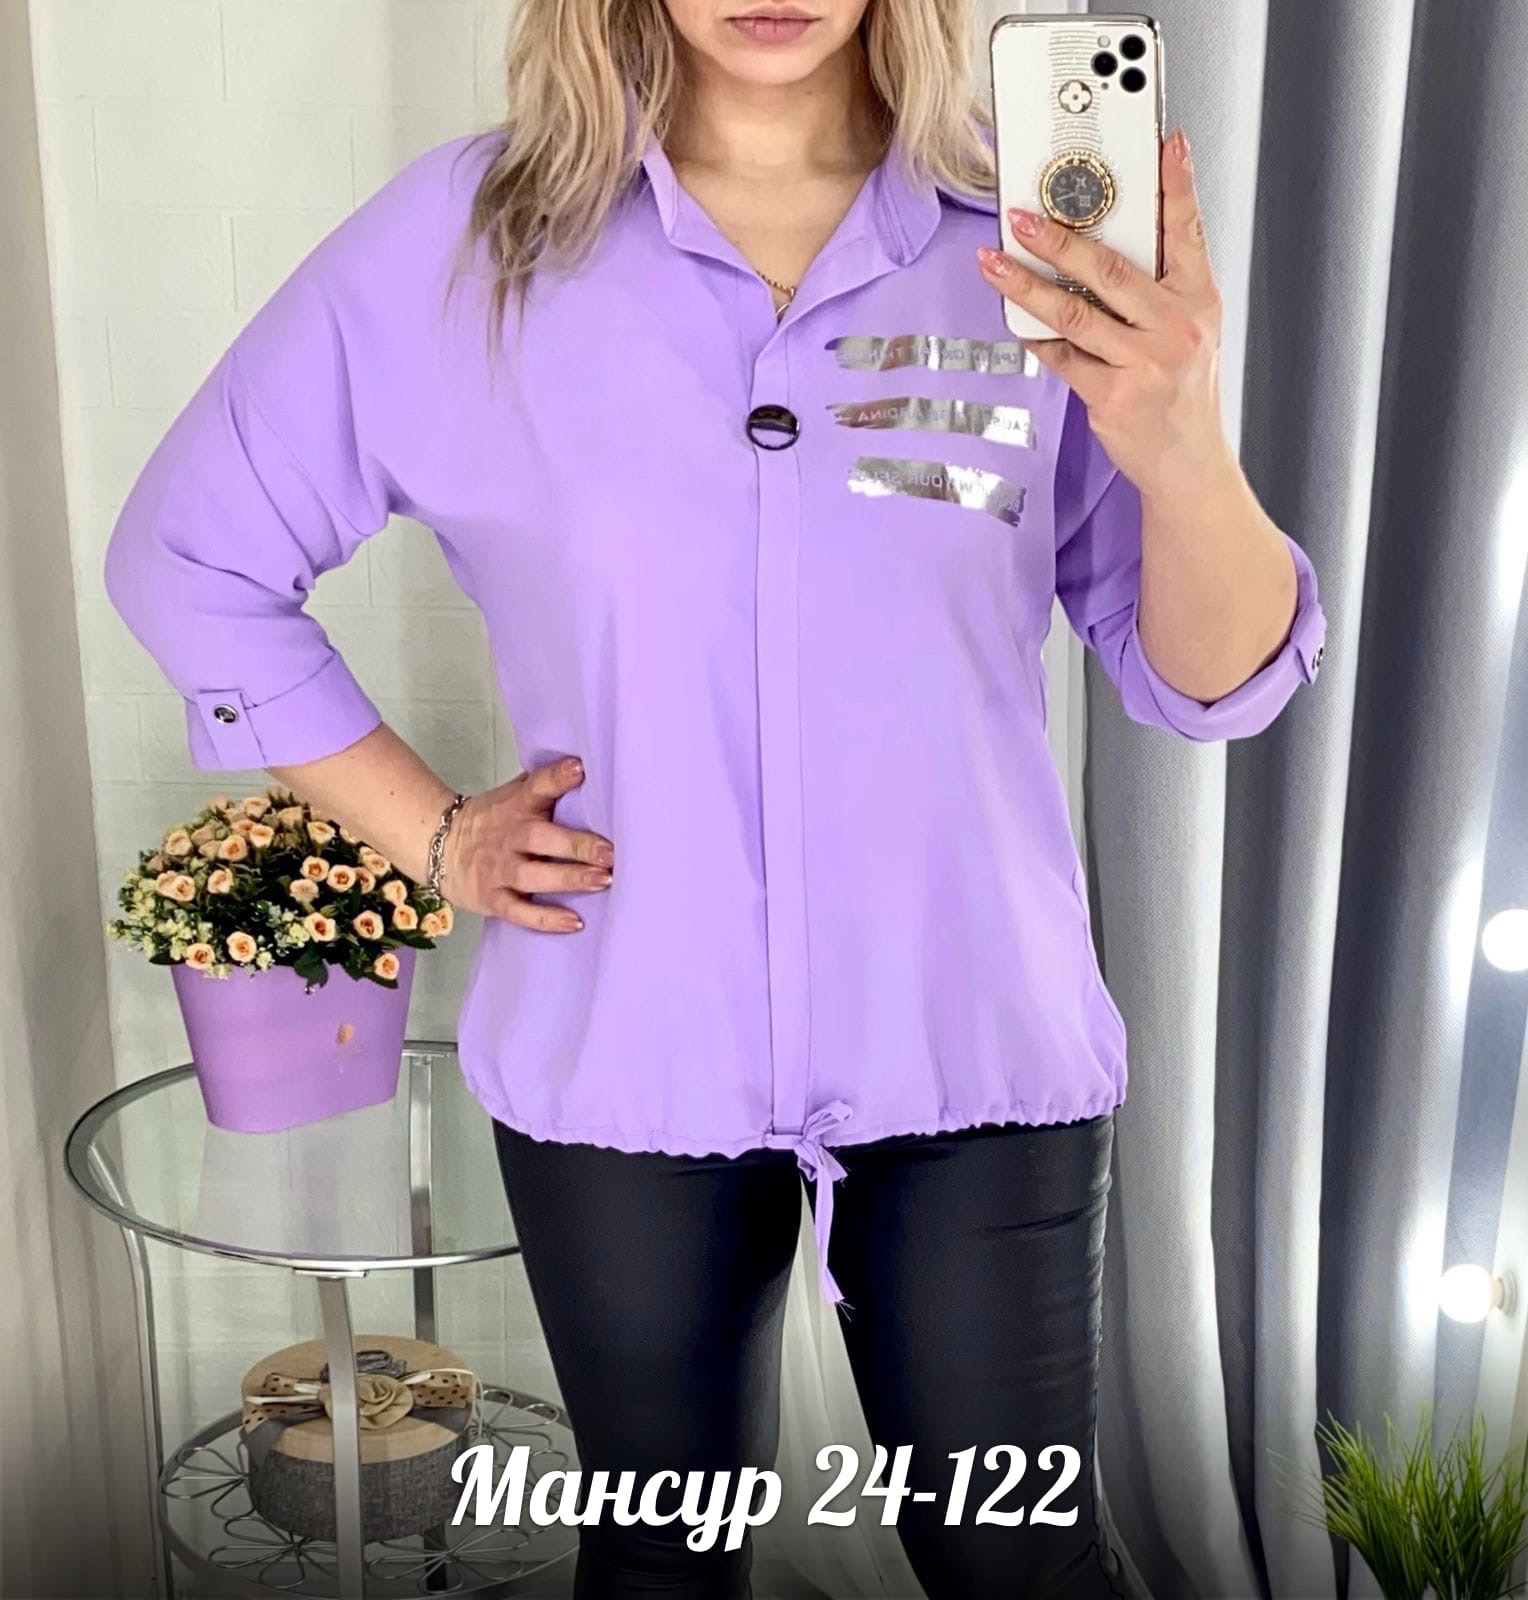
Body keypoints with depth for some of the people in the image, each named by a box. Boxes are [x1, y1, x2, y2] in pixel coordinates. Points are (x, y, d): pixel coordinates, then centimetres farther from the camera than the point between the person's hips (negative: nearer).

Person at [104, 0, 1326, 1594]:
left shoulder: (1036, 239, -6)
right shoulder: (459, 239, -7)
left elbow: (1214, 684, -6)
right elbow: (186, 555, 4)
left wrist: (1179, 447, -27)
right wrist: (433, 837, -1)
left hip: (974, 1045, 0)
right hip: (625, 1051, 1)